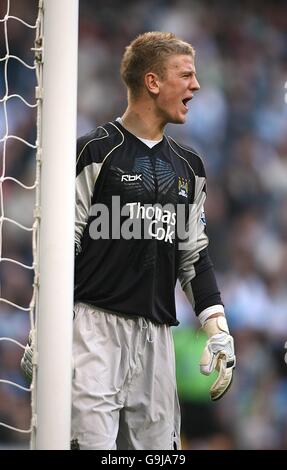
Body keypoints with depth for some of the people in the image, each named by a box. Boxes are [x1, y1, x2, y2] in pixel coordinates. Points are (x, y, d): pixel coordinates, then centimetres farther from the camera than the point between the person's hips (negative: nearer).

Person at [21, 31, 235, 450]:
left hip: (157, 333, 6)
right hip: (95, 322, -6)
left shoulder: (189, 167, 17)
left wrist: (217, 326, 11)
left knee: (157, 442, 3)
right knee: (94, 440, -16)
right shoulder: (97, 152, -3)